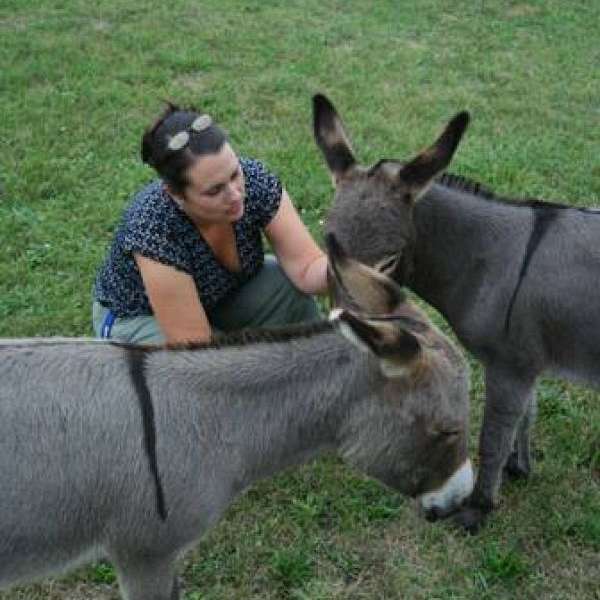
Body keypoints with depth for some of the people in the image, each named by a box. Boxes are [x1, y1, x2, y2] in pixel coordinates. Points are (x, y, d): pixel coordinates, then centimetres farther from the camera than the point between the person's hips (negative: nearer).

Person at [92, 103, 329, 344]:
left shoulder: (255, 180, -27)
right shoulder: (154, 229, -39)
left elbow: (307, 268, -26)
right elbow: (195, 349, -35)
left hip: (219, 296, 4)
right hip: (138, 318, -4)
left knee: (294, 289, -22)